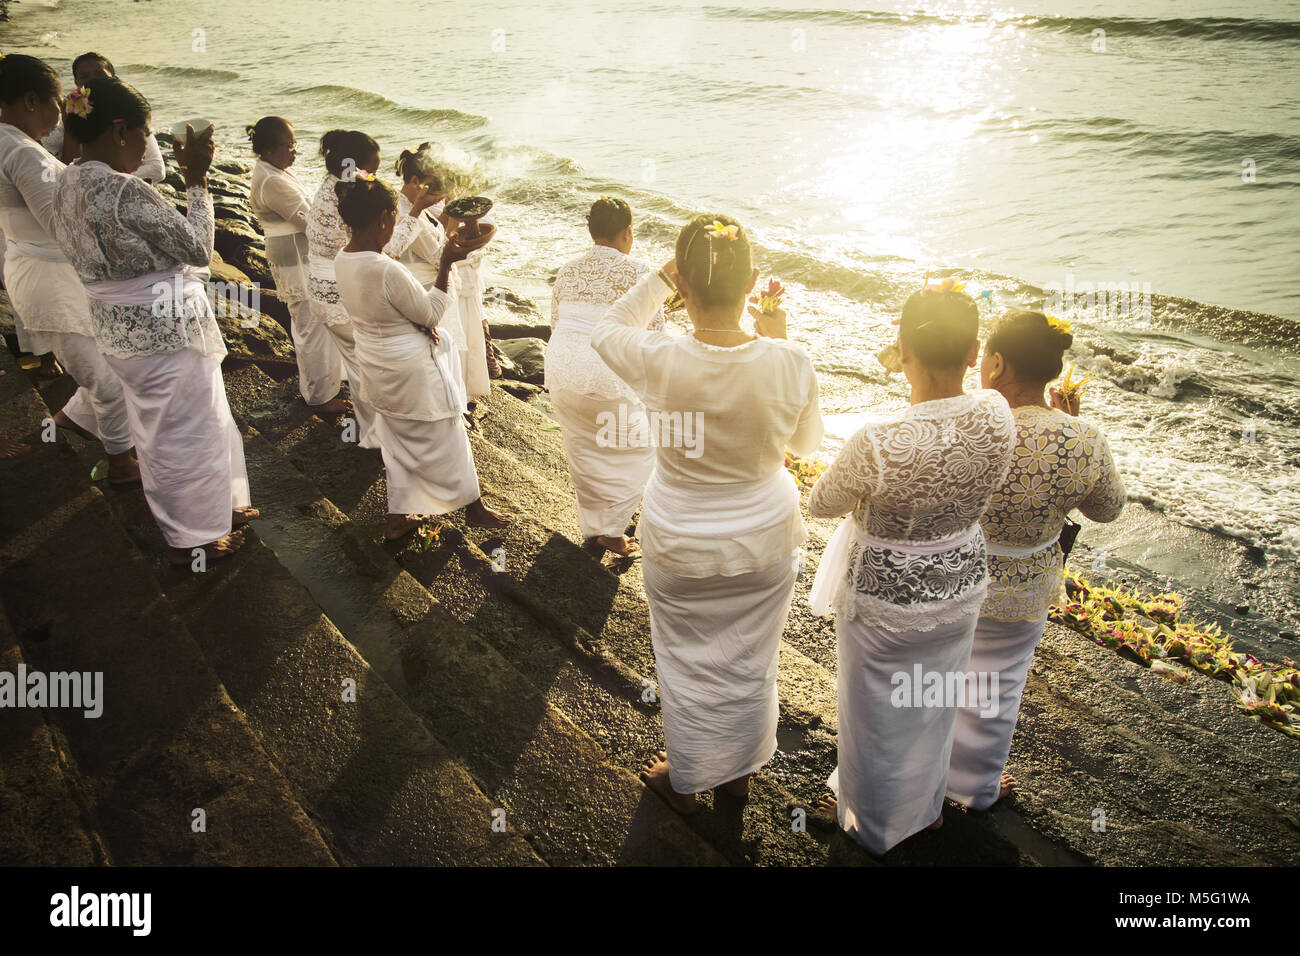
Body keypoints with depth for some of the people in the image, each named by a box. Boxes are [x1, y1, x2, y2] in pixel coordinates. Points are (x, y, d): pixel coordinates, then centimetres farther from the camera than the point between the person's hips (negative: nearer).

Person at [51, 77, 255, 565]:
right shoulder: (125, 191, -25)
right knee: (189, 431, 7)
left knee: (159, 427, 22)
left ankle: (217, 506, 41)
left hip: (118, 328, 10)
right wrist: (197, 179, -12)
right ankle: (192, 538, 23)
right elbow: (198, 249, -17)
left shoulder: (67, 185, 4)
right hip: (165, 328, -10)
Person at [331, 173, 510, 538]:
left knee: (397, 441, 22)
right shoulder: (386, 270, -31)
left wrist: (419, 325, -3)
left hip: (376, 365, 8)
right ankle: (474, 507, 29)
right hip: (412, 369, -8)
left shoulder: (342, 260, -3)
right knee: (446, 439, 11)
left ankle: (398, 517, 33)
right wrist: (445, 264, -16)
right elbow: (430, 314, -18)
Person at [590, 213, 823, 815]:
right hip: (765, 544, 2)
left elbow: (607, 331, -1)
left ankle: (685, 782, 44)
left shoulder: (660, 363, -25)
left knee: (688, 668, 21)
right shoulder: (790, 364, -22)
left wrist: (659, 278, -1)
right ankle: (738, 774, 48)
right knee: (749, 666, 24)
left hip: (678, 548, -1)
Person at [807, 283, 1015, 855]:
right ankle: (925, 804, 56)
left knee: (879, 712, 21)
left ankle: (874, 825, 47)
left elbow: (820, 505, -15)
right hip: (961, 587, 5)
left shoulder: (879, 442, -34)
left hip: (885, 599, -5)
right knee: (934, 703, 29)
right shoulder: (996, 416, -20)